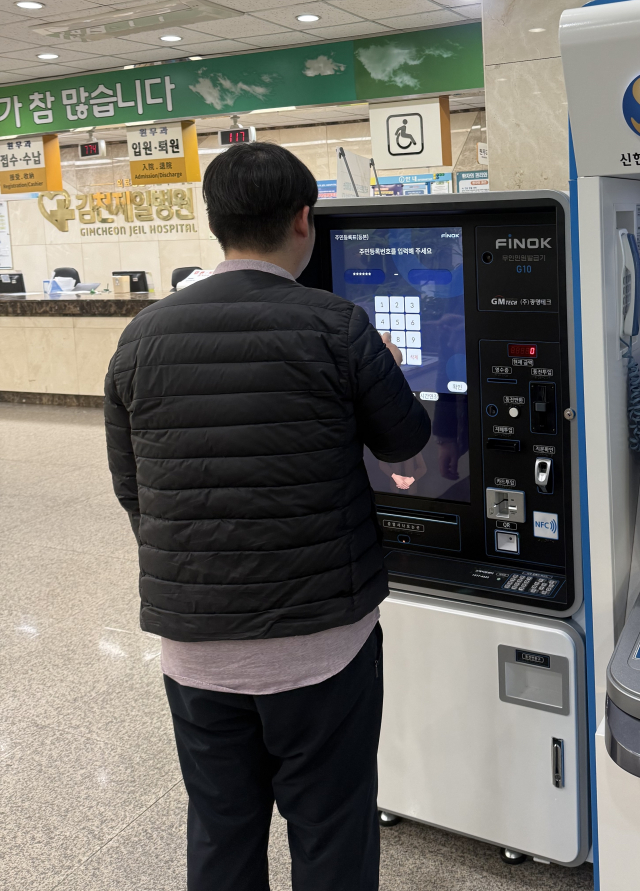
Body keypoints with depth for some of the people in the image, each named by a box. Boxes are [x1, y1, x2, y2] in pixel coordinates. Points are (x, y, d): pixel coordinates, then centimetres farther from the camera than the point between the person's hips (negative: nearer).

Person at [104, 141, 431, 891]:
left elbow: (130, 486, 5)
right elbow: (405, 443, 1)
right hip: (321, 638, -3)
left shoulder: (144, 336, -2)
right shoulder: (336, 330, -13)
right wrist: (386, 372, 21)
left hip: (193, 640, 4)